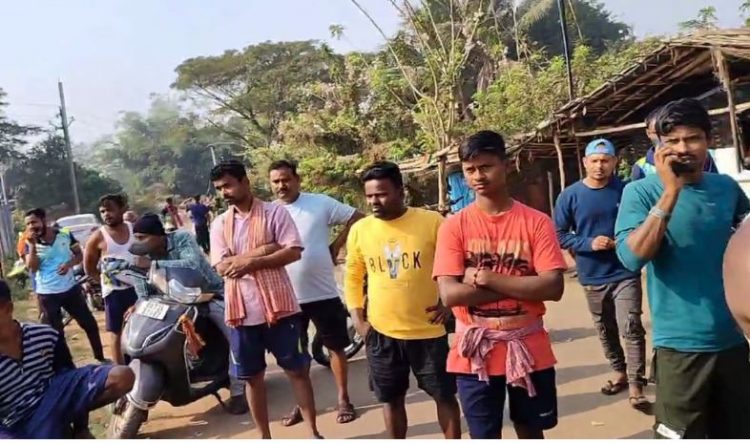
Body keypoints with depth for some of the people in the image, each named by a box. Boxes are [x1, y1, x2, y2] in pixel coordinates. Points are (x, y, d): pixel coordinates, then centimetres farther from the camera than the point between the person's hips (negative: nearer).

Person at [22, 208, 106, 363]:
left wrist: (69, 263, -17)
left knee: (90, 324, 9)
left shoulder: (65, 235, -4)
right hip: (47, 294, -1)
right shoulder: (30, 244, -6)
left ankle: (100, 358, 26)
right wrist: (32, 245, -24)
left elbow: (79, 255, 3)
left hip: (70, 289, 2)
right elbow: (32, 268, -17)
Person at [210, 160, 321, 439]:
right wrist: (262, 250, -15)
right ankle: (265, 437, 27)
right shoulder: (220, 224, 7)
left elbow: (294, 252, -12)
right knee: (252, 377, 12)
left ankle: (313, 432, 20)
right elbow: (222, 266, -4)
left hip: (278, 306, -3)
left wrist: (250, 262, -18)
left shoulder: (275, 212, -3)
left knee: (297, 370, 7)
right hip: (242, 311, 4)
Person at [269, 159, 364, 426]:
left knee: (336, 347, 10)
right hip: (288, 296, 2)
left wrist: (335, 247, -3)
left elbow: (356, 219, 1)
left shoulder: (321, 203, -5)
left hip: (324, 292, -2)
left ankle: (343, 400, 26)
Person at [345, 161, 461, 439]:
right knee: (391, 399, 16)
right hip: (381, 332, 3)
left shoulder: (431, 222, -10)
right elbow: (353, 277, 10)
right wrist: (357, 318, 4)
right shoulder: (359, 230, -2)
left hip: (427, 330, -2)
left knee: (444, 395, 12)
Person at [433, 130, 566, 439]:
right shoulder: (454, 226, -4)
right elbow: (449, 294, -14)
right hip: (475, 354, 0)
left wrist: (487, 278, -18)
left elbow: (553, 287, -14)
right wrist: (521, 287, -16)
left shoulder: (536, 222, -4)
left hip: (529, 349, 1)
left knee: (531, 431, 19)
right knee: (484, 436, 11)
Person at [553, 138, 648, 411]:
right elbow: (560, 235, -3)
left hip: (625, 272, -2)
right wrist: (589, 243, -17)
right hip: (592, 276, 2)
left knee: (631, 328, -8)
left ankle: (636, 386, 0)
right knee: (605, 330, 17)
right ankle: (620, 372, 36)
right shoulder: (569, 196, -6)